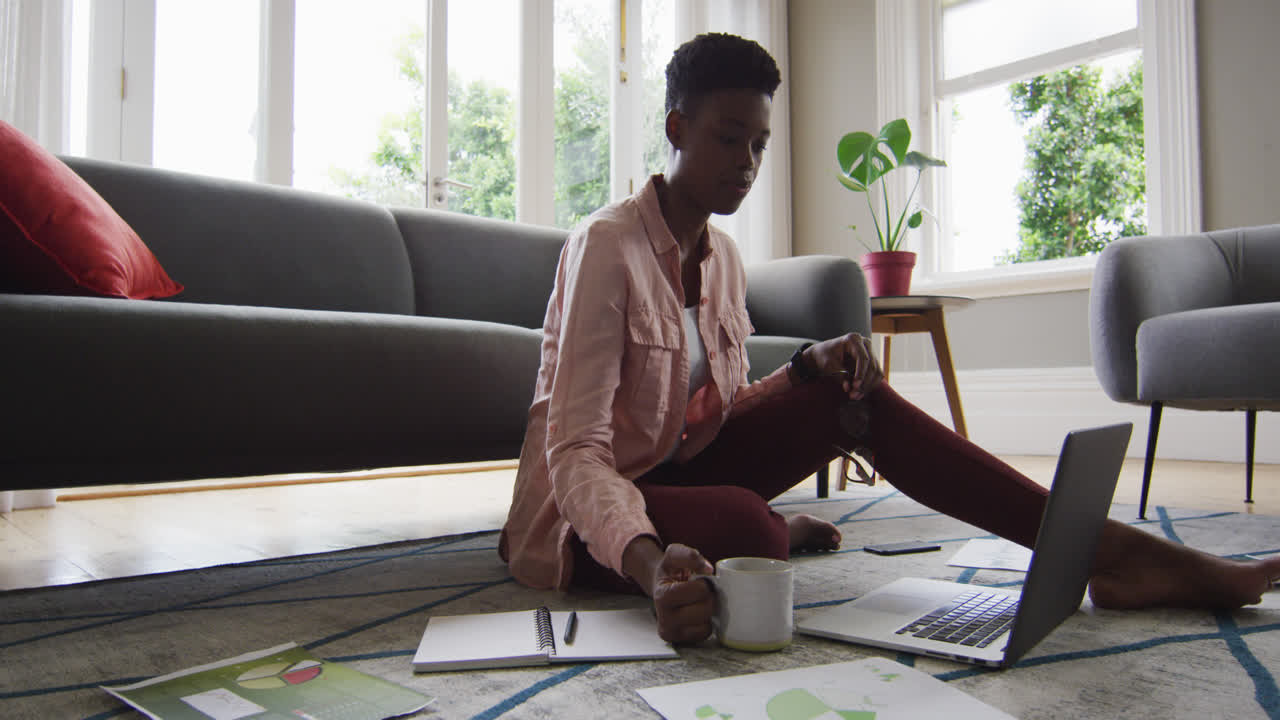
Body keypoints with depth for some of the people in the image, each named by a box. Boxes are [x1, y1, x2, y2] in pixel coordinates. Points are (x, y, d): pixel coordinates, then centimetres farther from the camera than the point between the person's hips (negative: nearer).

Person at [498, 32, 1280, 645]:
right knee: (741, 521, -40)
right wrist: (650, 563, -45)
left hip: (682, 468, 7)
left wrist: (805, 369, -10)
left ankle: (1108, 549, -14)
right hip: (586, 519, -6)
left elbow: (719, 410, 10)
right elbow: (576, 449, -26)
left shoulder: (722, 258, 5)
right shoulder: (608, 246, -18)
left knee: (854, 397, -14)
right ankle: (785, 531, -2)